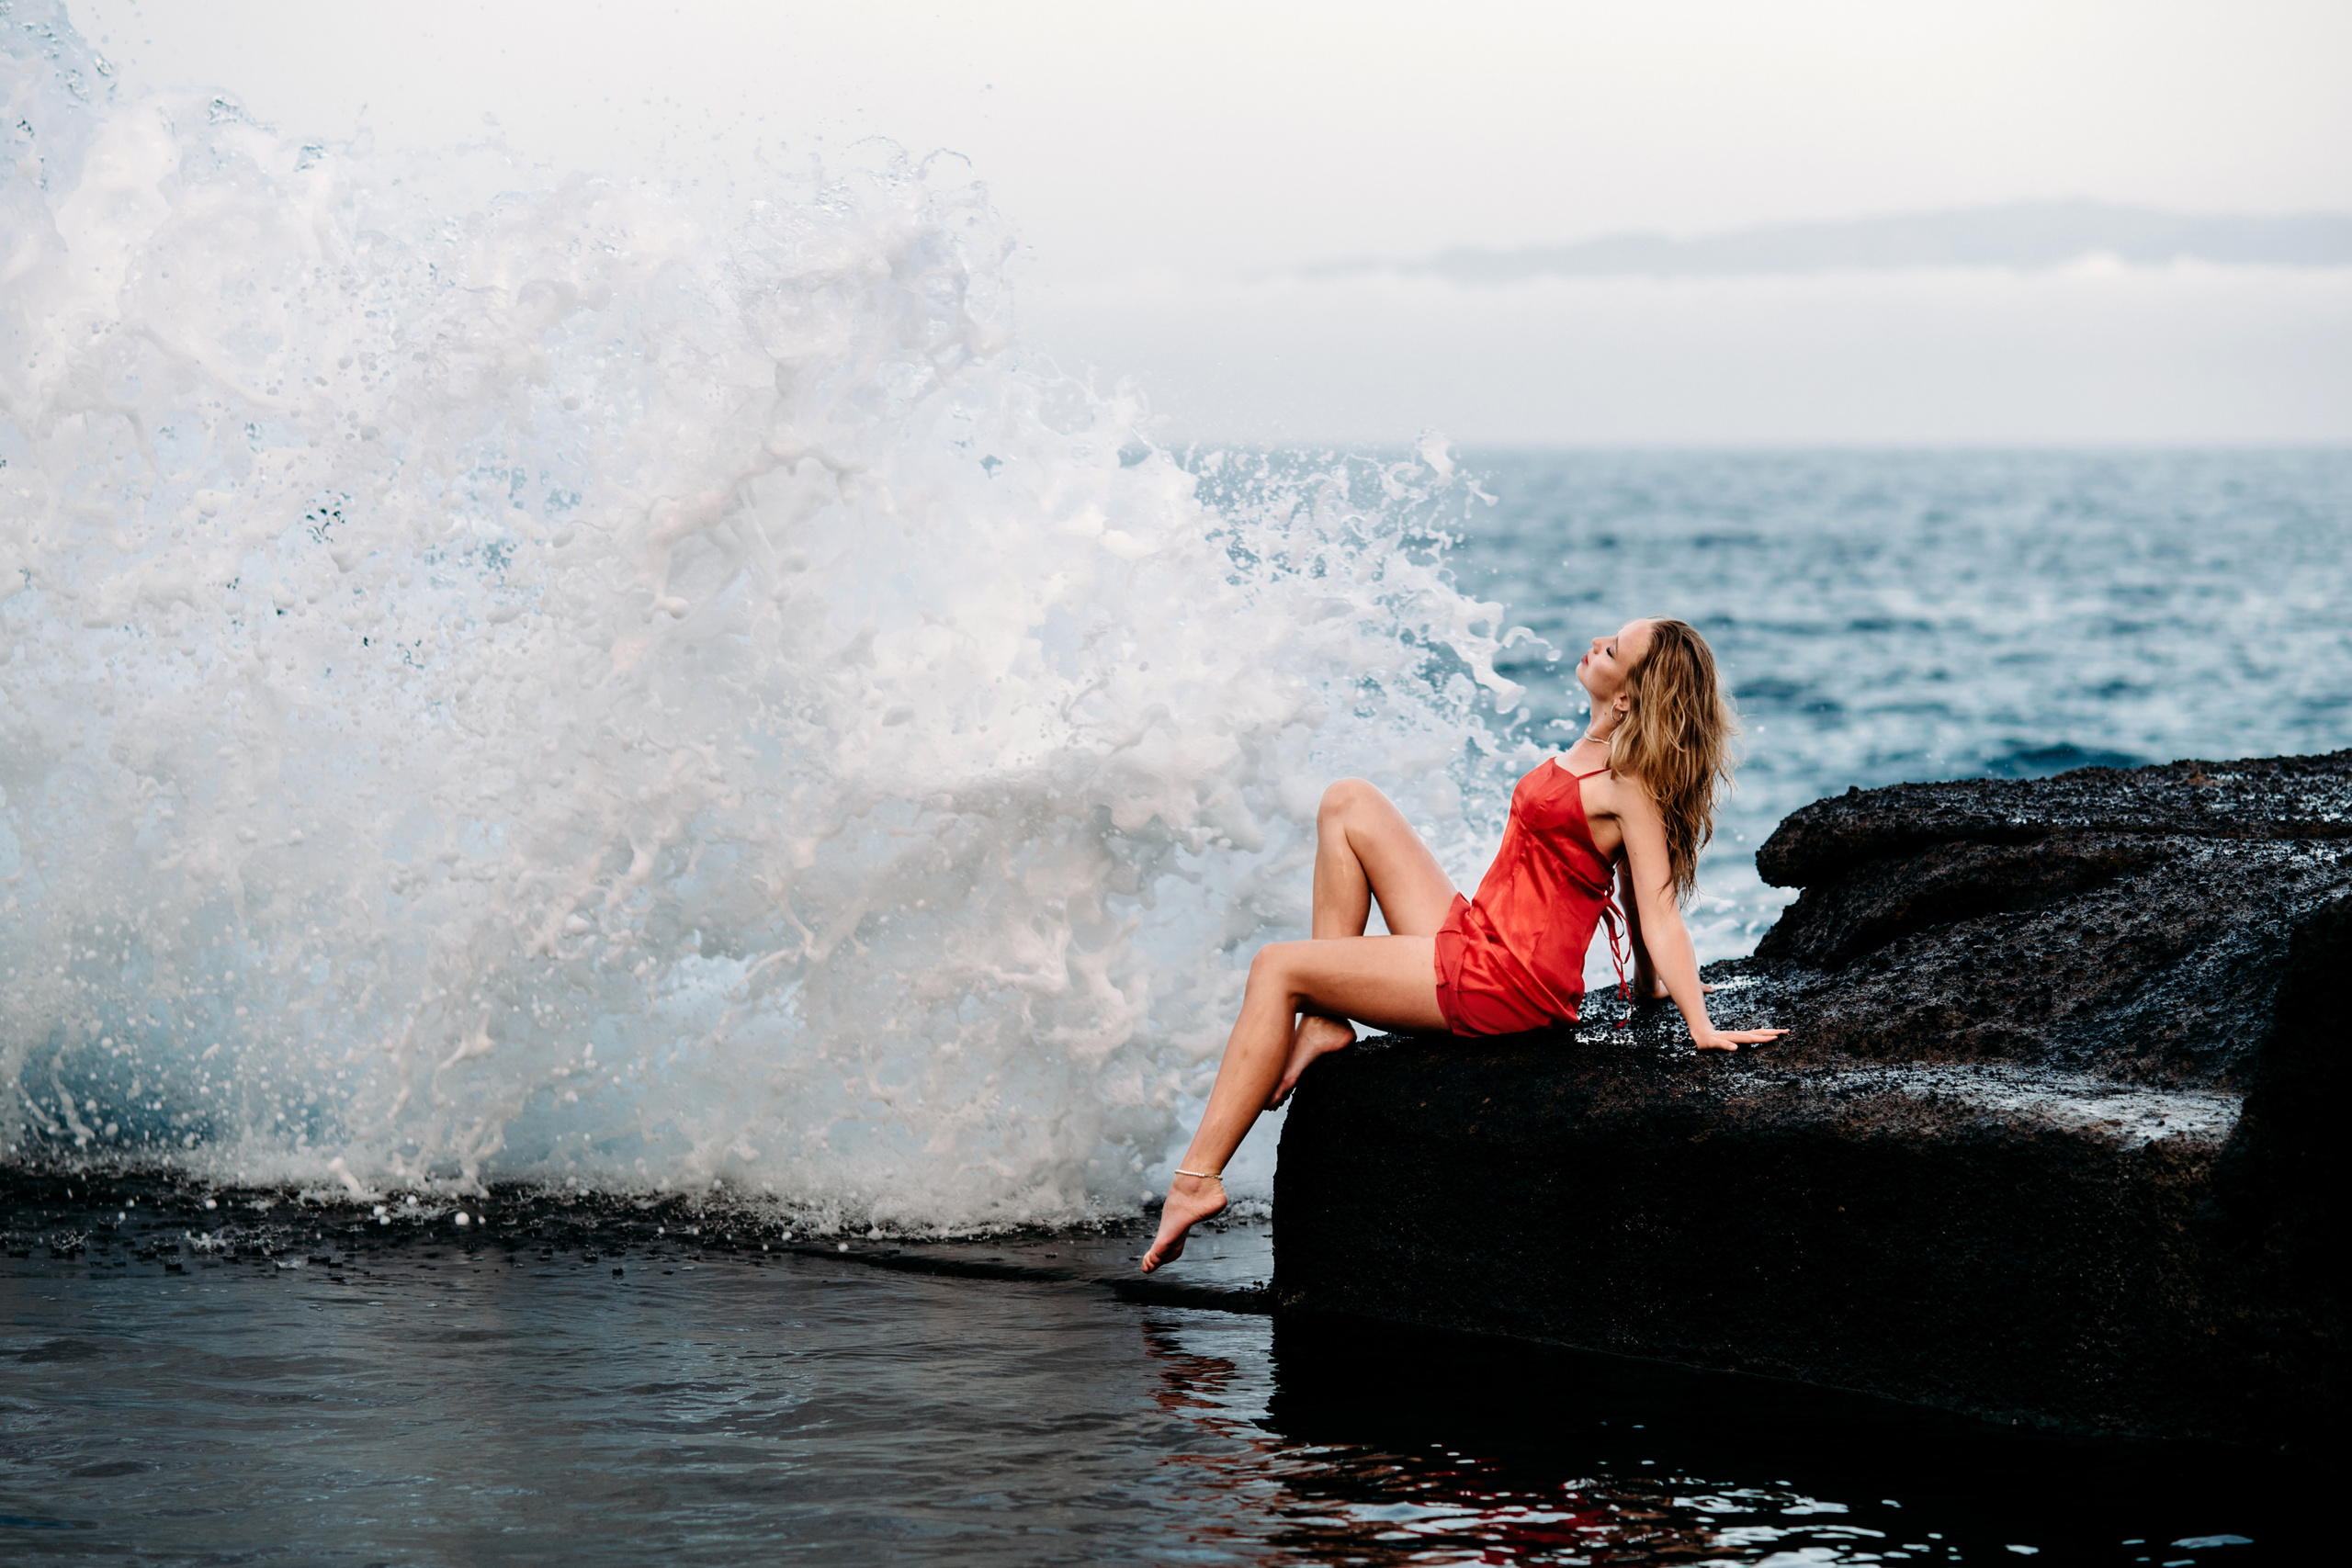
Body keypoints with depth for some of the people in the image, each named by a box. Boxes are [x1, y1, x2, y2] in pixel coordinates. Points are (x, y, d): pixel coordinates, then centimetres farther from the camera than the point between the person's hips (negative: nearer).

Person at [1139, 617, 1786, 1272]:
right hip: (1473, 938, 10)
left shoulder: (1630, 784, -17)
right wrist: (1650, 982, 24)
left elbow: (1660, 916, -19)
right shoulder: (1603, 753, 10)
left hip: (1503, 986, -10)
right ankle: (1324, 1020, 4)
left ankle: (1197, 1179, -9)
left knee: (1277, 969, -9)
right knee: (1348, 804, 11)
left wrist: (1703, 1028, -24)